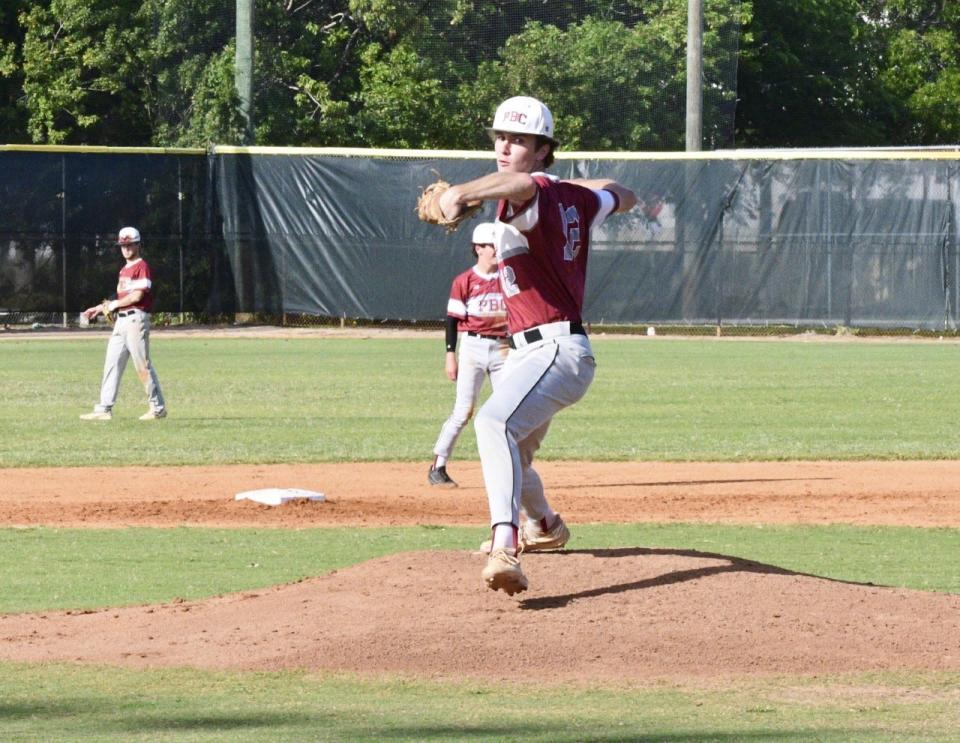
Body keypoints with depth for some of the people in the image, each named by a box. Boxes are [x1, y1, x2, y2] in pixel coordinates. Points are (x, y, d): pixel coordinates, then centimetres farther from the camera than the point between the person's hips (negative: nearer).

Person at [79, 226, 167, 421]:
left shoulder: (141, 267, -8)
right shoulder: (124, 270, 20)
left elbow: (137, 296, -16)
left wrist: (114, 304, -5)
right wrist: (100, 308, 16)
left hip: (136, 319, -9)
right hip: (121, 320, 9)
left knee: (143, 365, -6)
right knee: (112, 364, 4)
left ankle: (158, 408, 1)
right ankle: (105, 409, 3)